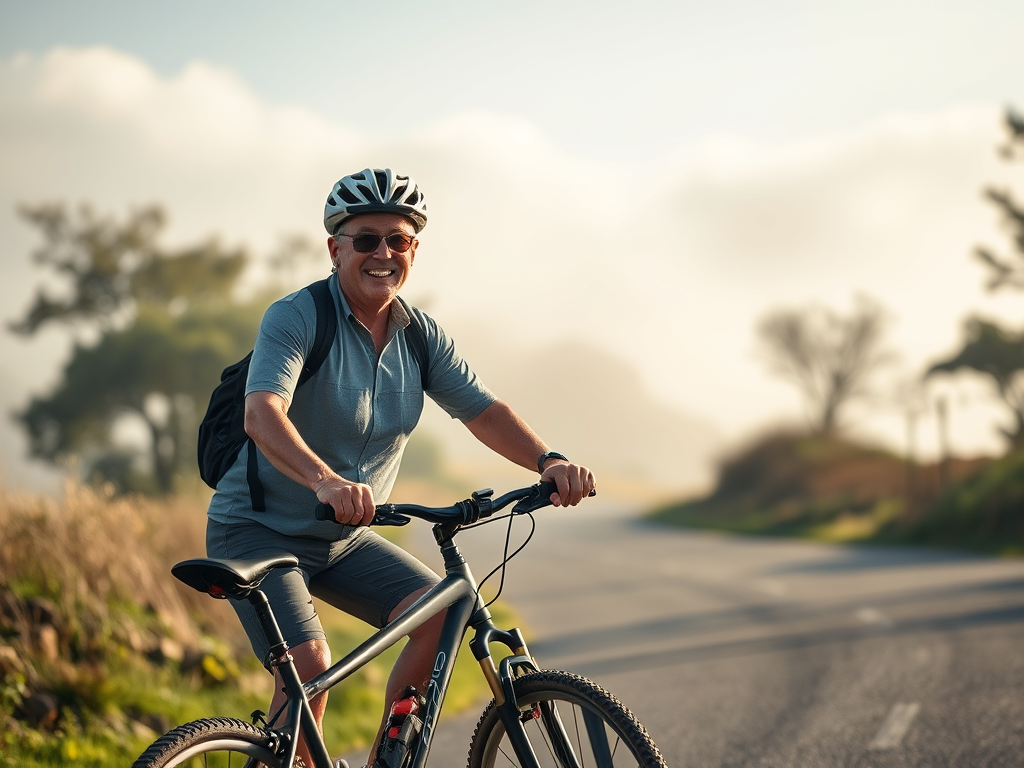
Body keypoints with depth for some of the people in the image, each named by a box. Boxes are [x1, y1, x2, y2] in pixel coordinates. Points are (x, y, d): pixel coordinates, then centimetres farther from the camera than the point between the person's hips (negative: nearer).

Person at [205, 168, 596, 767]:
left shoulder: (421, 336, 1)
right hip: (258, 530, -6)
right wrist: (325, 480, -53)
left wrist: (548, 460, -24)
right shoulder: (296, 318, -19)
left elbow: (482, 410, -4)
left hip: (345, 539, 6)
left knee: (442, 615, -13)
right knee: (311, 663, -25)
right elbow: (262, 413, -34)